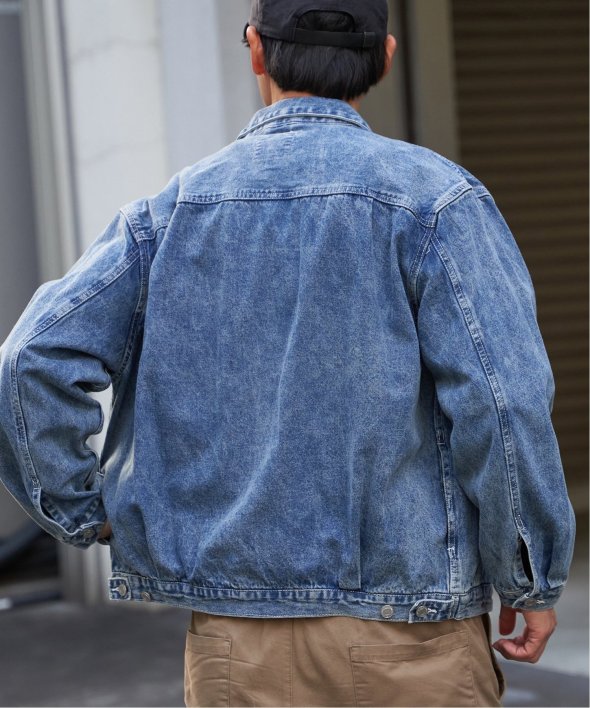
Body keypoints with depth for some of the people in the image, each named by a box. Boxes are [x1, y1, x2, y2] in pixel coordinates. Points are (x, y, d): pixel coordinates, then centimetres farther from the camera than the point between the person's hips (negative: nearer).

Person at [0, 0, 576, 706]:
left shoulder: (170, 208, 4)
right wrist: (534, 579, -3)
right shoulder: (433, 197, -6)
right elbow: (501, 403, -15)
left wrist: (87, 514, 6)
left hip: (237, 645, 3)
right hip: (403, 628, -3)